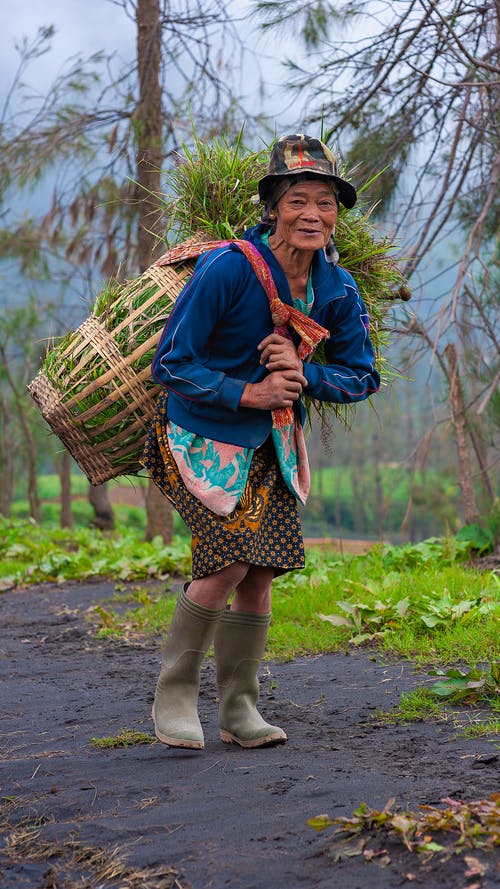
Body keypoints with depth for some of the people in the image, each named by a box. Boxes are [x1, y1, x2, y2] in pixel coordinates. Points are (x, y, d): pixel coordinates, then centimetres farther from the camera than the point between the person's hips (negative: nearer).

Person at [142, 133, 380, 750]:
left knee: (260, 572, 2)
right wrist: (249, 393, -25)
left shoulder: (336, 288, -7)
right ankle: (173, 696, 2)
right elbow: (171, 363, -19)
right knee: (229, 561, -16)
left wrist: (301, 375, -18)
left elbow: (361, 376, 1)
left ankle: (239, 710, 17)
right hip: (200, 432, -5)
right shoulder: (227, 269, -24)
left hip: (270, 442, 5)